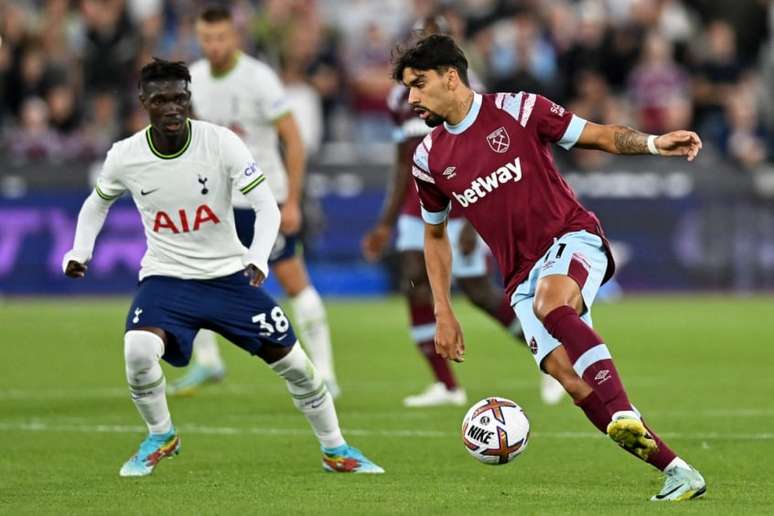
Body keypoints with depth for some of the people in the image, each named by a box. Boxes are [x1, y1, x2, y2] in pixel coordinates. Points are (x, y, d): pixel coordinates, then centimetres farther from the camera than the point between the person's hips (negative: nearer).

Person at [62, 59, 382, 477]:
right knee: (138, 349, -28)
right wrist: (80, 251, -4)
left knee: (292, 361, 1)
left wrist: (259, 257, -36)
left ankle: (335, 450, 24)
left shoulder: (221, 143, -17)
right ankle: (160, 437, 0)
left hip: (230, 275, 0)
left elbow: (266, 206, -18)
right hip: (167, 277, 0)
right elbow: (98, 203, 11)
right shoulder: (125, 156, -10)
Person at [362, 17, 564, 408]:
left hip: (459, 205, -7)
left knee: (478, 292, -6)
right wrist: (386, 224, 16)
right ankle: (446, 385, 1)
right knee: (414, 286, -5)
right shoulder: (403, 97, 10)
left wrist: (471, 221, -20)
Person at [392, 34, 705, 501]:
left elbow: (602, 136, 1)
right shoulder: (429, 160, 9)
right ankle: (676, 471, -13)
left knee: (550, 302, -38)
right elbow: (435, 236, 22)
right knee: (567, 375, -18)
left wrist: (653, 143, -18)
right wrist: (444, 314, 17)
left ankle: (624, 415, -42)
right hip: (524, 278, 4)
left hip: (572, 239, -4)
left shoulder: (517, 111, -3)